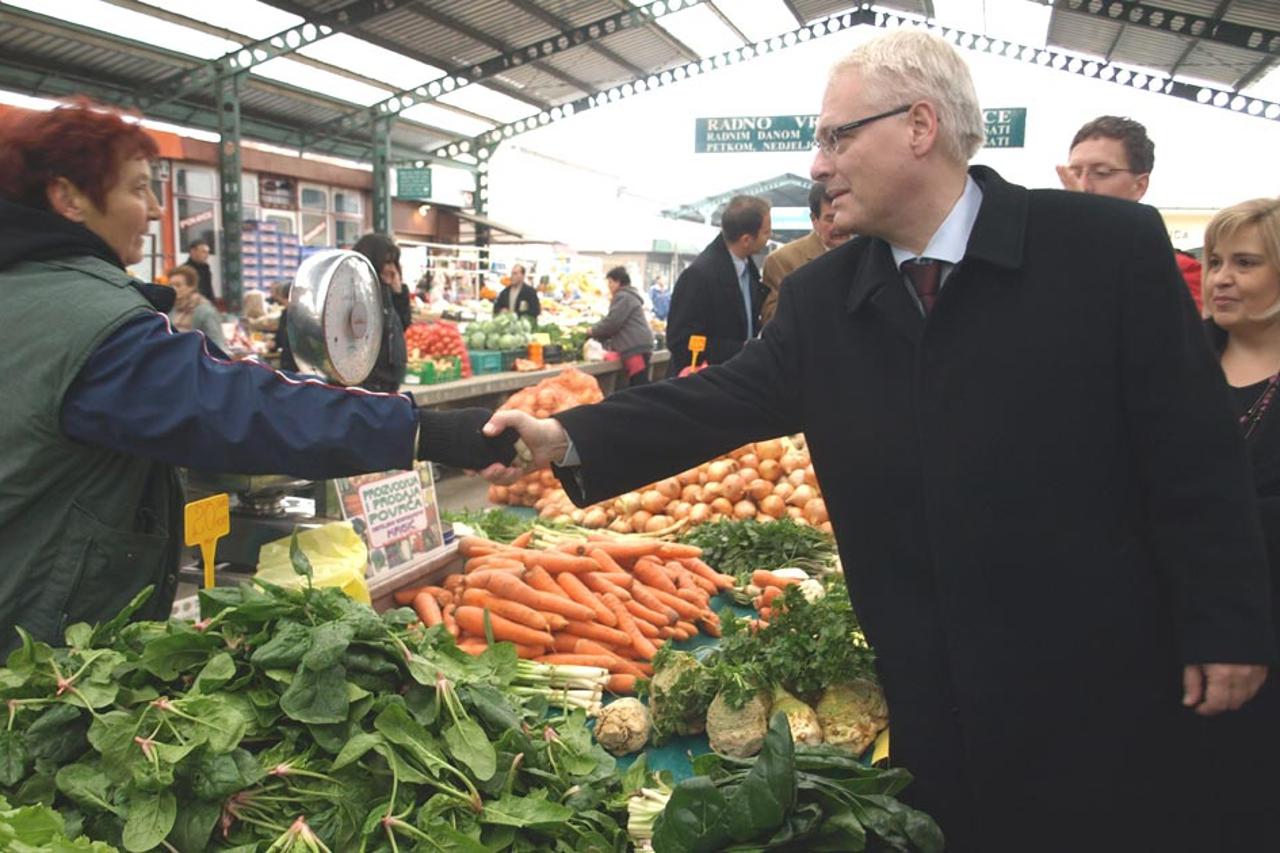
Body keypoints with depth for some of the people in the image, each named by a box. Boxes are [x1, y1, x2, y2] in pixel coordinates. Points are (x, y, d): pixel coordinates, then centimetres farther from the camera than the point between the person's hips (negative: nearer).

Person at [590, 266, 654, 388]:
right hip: (636, 347, 11)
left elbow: (613, 322, -14)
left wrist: (594, 331, 1)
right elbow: (618, 324, 29)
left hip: (636, 348, -11)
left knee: (639, 386, -15)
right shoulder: (628, 296, 27)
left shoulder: (623, 297, -7)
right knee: (635, 387, 11)